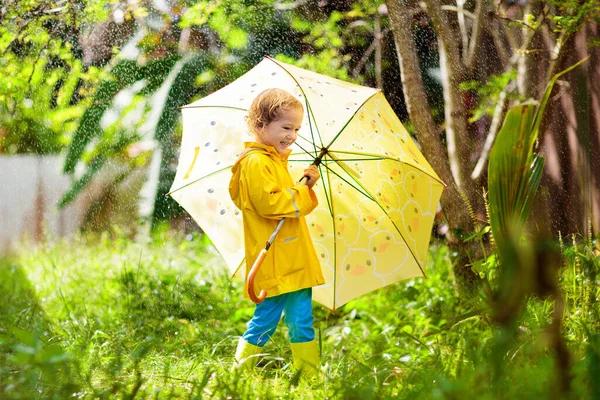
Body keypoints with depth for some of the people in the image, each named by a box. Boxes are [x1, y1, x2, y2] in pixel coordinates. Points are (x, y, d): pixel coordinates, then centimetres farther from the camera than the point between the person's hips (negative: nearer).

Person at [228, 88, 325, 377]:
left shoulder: (276, 161, 19)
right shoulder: (256, 162, -13)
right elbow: (269, 203, -23)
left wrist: (305, 186, 10)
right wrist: (304, 193, -13)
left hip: (296, 260, 9)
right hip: (274, 263, -9)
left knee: (302, 322, 9)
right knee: (267, 319, -4)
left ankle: (310, 374, 12)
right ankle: (241, 372, 8)